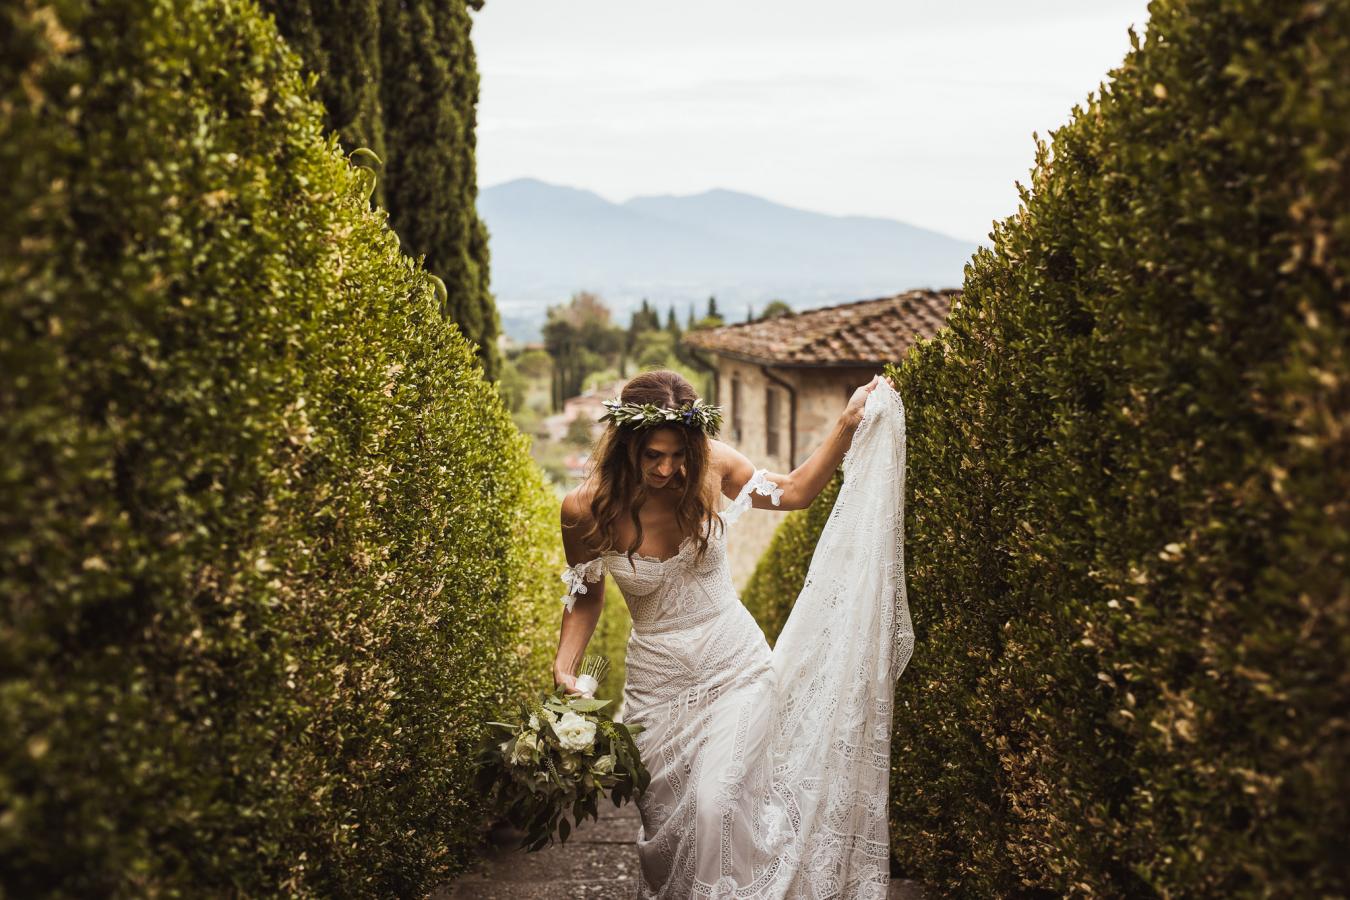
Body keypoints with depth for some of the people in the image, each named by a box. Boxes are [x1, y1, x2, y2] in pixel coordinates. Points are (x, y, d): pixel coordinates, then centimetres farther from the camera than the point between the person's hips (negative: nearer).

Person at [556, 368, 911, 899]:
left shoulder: (711, 466, -12)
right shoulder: (586, 510, -14)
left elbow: (794, 492, 6)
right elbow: (586, 596, 5)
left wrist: (846, 427, -3)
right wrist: (565, 663, -9)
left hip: (737, 669, 0)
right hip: (658, 683, 1)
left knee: (718, 805, -17)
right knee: (665, 825, 9)